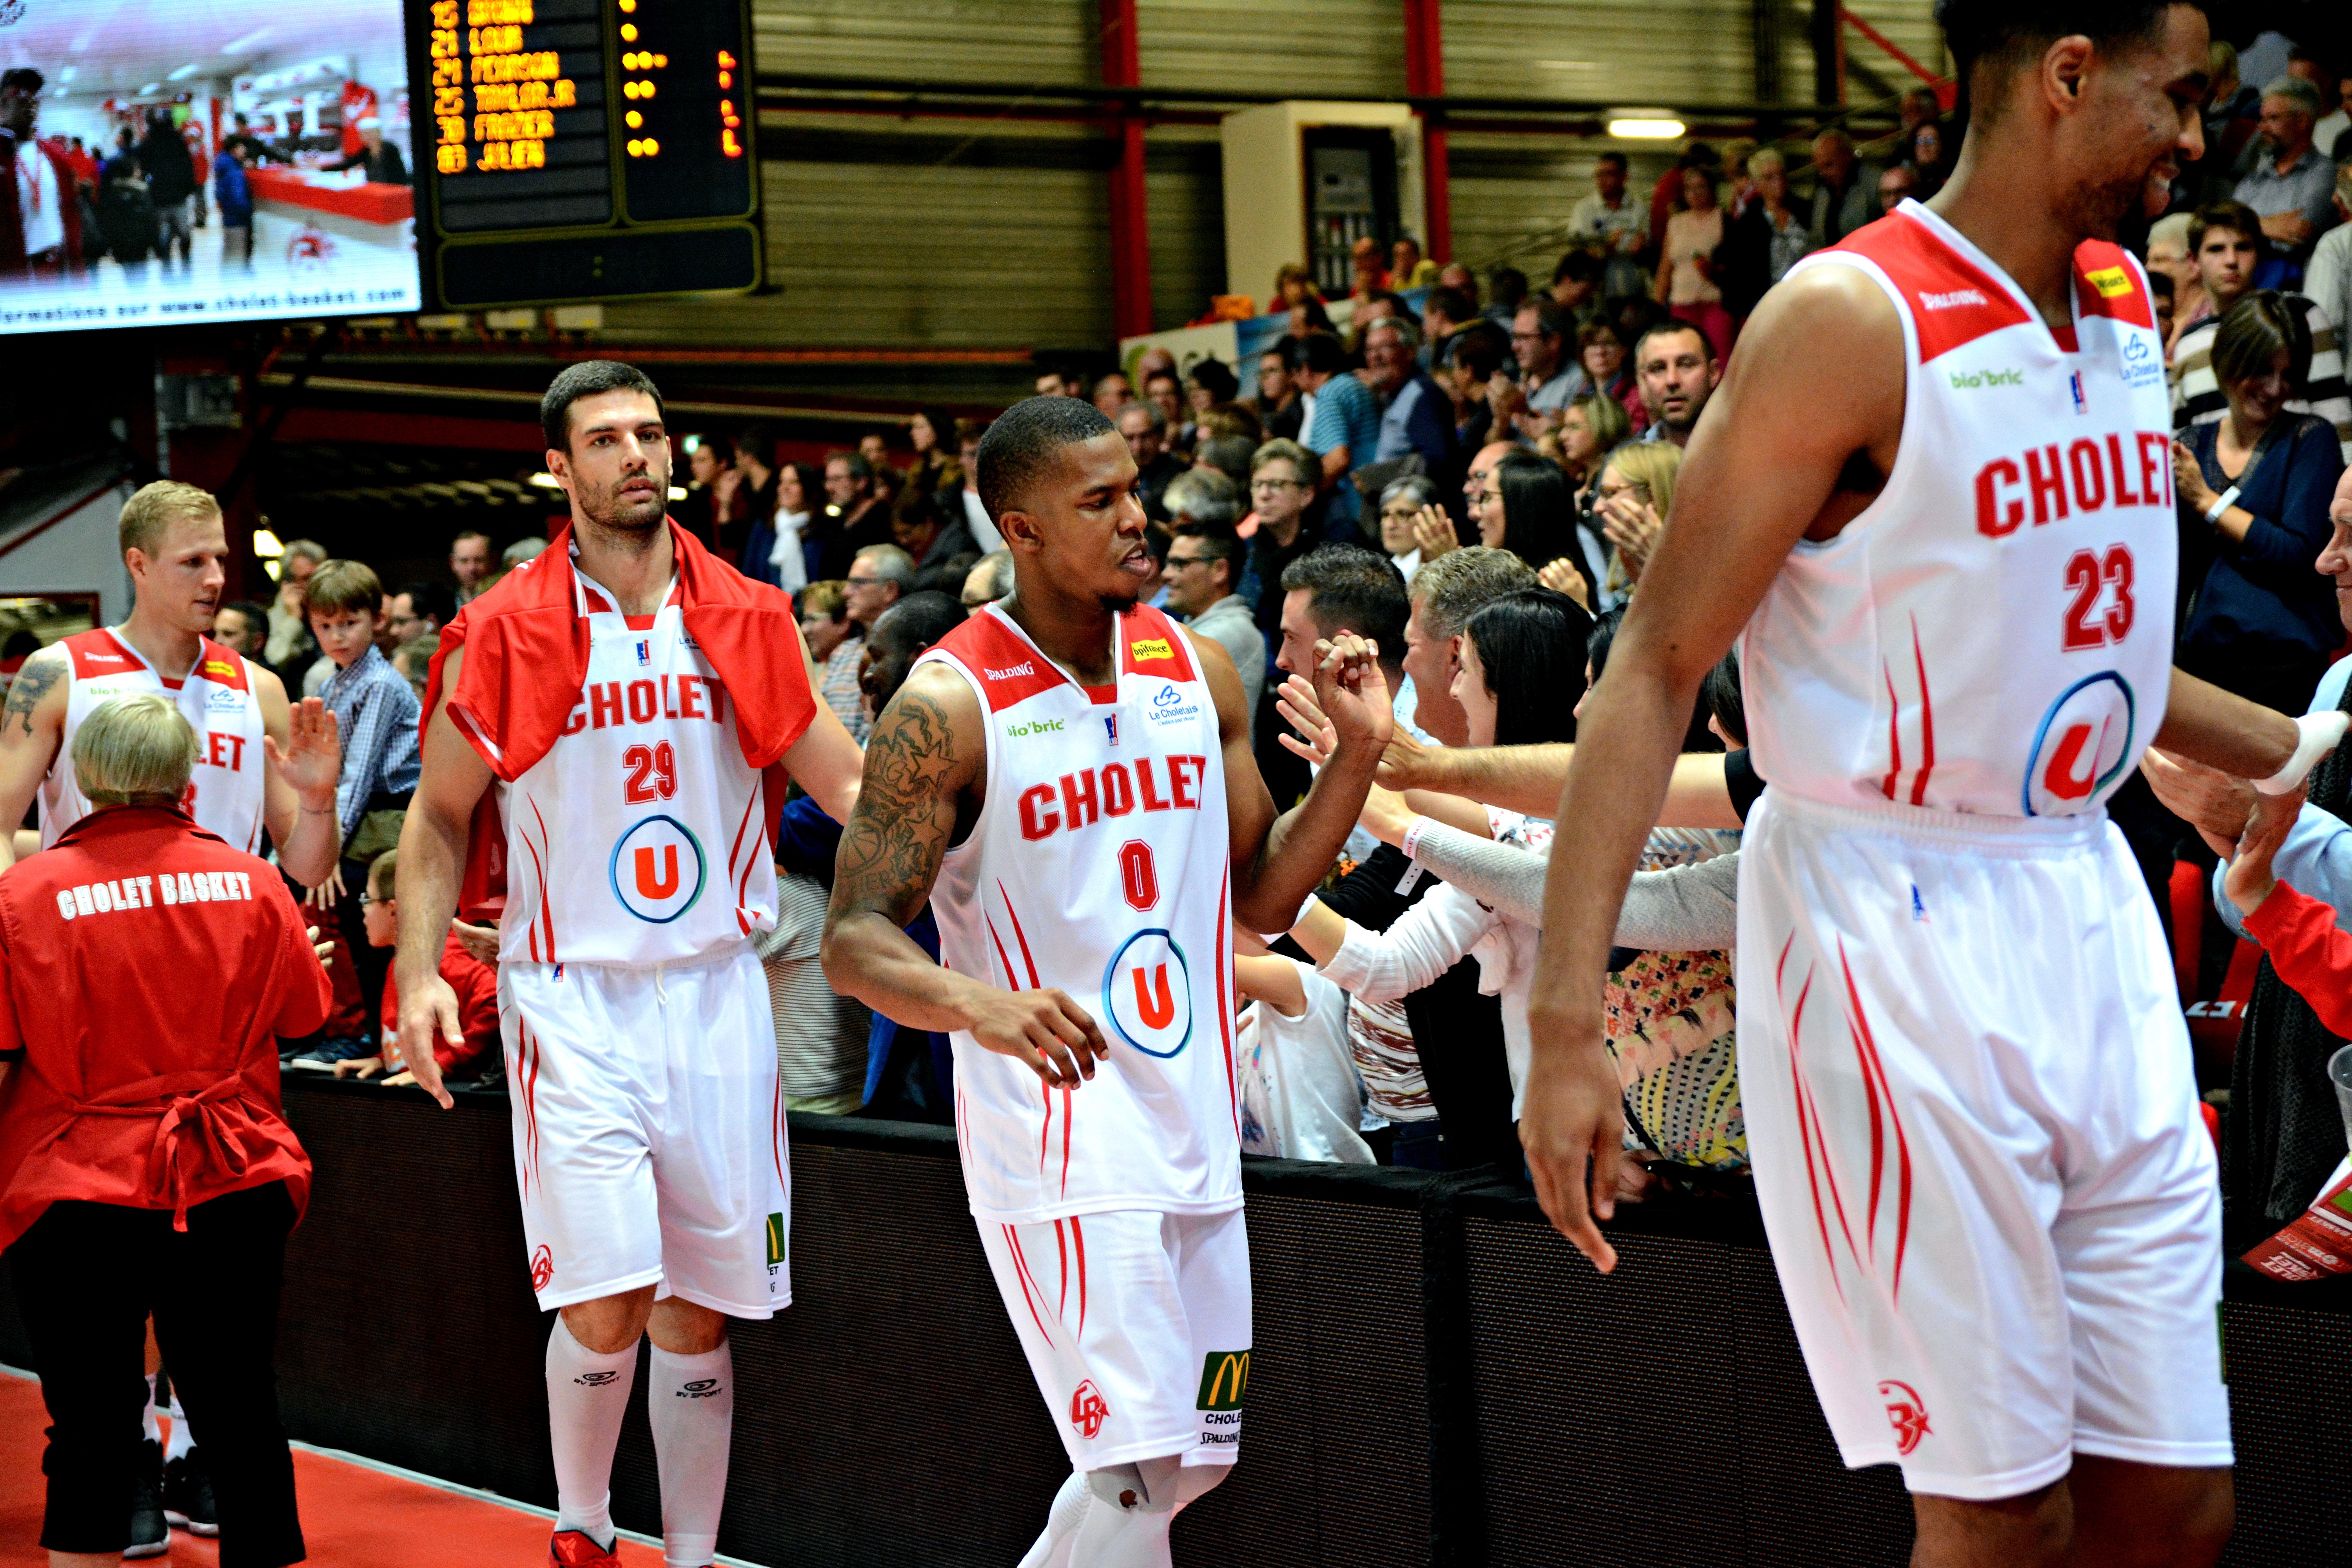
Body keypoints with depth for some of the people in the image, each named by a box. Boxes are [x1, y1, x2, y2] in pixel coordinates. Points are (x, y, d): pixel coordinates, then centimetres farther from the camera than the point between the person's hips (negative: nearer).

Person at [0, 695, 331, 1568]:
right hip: (234, 1191, 2)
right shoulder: (250, 882, -1)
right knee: (240, 1410, 12)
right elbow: (302, 1015, 11)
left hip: (78, 1194, -2)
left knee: (90, 1425, 6)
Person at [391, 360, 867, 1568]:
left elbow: (846, 785, 10)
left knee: (697, 1312, 6)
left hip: (717, 989, 3)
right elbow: (441, 817, 5)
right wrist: (420, 973, -6)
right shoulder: (505, 632, -1)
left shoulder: (747, 619, 6)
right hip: (575, 999, -3)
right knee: (607, 1304, -11)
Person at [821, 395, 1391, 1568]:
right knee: (1142, 1468, -13)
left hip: (1193, 1130, 7)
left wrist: (1359, 754, -1)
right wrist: (983, 1006, -33)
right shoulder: (948, 707, -11)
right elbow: (853, 942, -14)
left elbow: (1260, 899, 13)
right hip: (1057, 1142, -7)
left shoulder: (1198, 671, 6)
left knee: (1193, 1456, 14)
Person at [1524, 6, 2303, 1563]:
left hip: (2088, 904, 8)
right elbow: (1657, 668, -16)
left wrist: (2293, 752, 29)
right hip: (1898, 930, -7)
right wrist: (1568, 1022, -23)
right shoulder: (1853, 322, -14)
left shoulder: (2124, 299, 10)